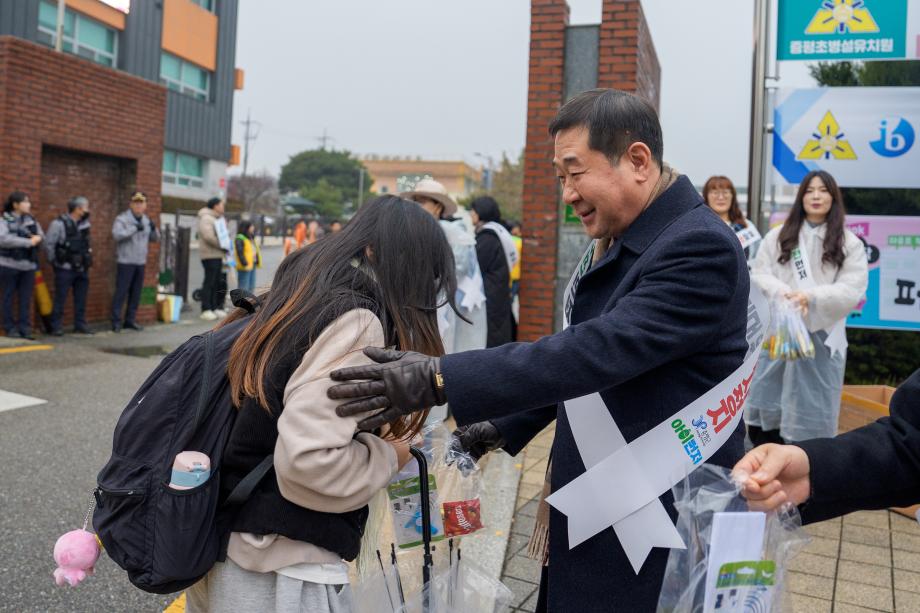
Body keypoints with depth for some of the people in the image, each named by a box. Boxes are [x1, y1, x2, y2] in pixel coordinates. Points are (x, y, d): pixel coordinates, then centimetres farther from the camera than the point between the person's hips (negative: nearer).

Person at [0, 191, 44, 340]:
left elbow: (41, 235, 14)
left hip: (28, 265, 4)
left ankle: (25, 329, 8)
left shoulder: (31, 219, 9)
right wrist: (28, 242, -21)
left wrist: (37, 238, -10)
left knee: (26, 298, 4)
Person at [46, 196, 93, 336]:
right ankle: (56, 327, 7)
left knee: (81, 299, 10)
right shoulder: (59, 224, -14)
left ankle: (80, 325, 19)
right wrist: (54, 261, -6)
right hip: (65, 269, -6)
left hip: (82, 269, 6)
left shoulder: (85, 224, 6)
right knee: (60, 299, 0)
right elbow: (48, 244, -13)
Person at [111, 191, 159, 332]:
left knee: (136, 293, 10)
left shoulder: (146, 220, 14)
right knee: (121, 292, -5)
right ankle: (116, 321, 1)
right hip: (126, 262, -6)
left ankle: (130, 320, 19)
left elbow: (155, 239, 14)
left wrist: (153, 229, -6)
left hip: (141, 262, 6)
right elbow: (117, 234, -21)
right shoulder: (122, 219, -6)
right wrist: (135, 228, -27)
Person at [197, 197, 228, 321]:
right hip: (210, 255, -10)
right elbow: (208, 236, -23)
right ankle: (206, 310, -7)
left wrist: (225, 246, 9)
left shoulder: (216, 218, 22)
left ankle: (214, 308, 17)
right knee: (209, 282, -9)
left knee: (216, 283, 11)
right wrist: (223, 246, -17)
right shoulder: (206, 218, -11)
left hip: (217, 255, 10)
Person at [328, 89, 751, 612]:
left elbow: (602, 350, -31)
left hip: (660, 519, -8)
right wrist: (504, 425, 11)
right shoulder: (616, 242, 7)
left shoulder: (702, 247, -21)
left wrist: (439, 380, -33)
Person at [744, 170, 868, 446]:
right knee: (764, 403, 8)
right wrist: (782, 293, -18)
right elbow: (759, 273, 2)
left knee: (812, 410, 6)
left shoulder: (849, 243, 1)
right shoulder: (778, 236, 7)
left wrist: (812, 296, -21)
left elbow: (853, 290, -7)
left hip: (823, 335, -2)